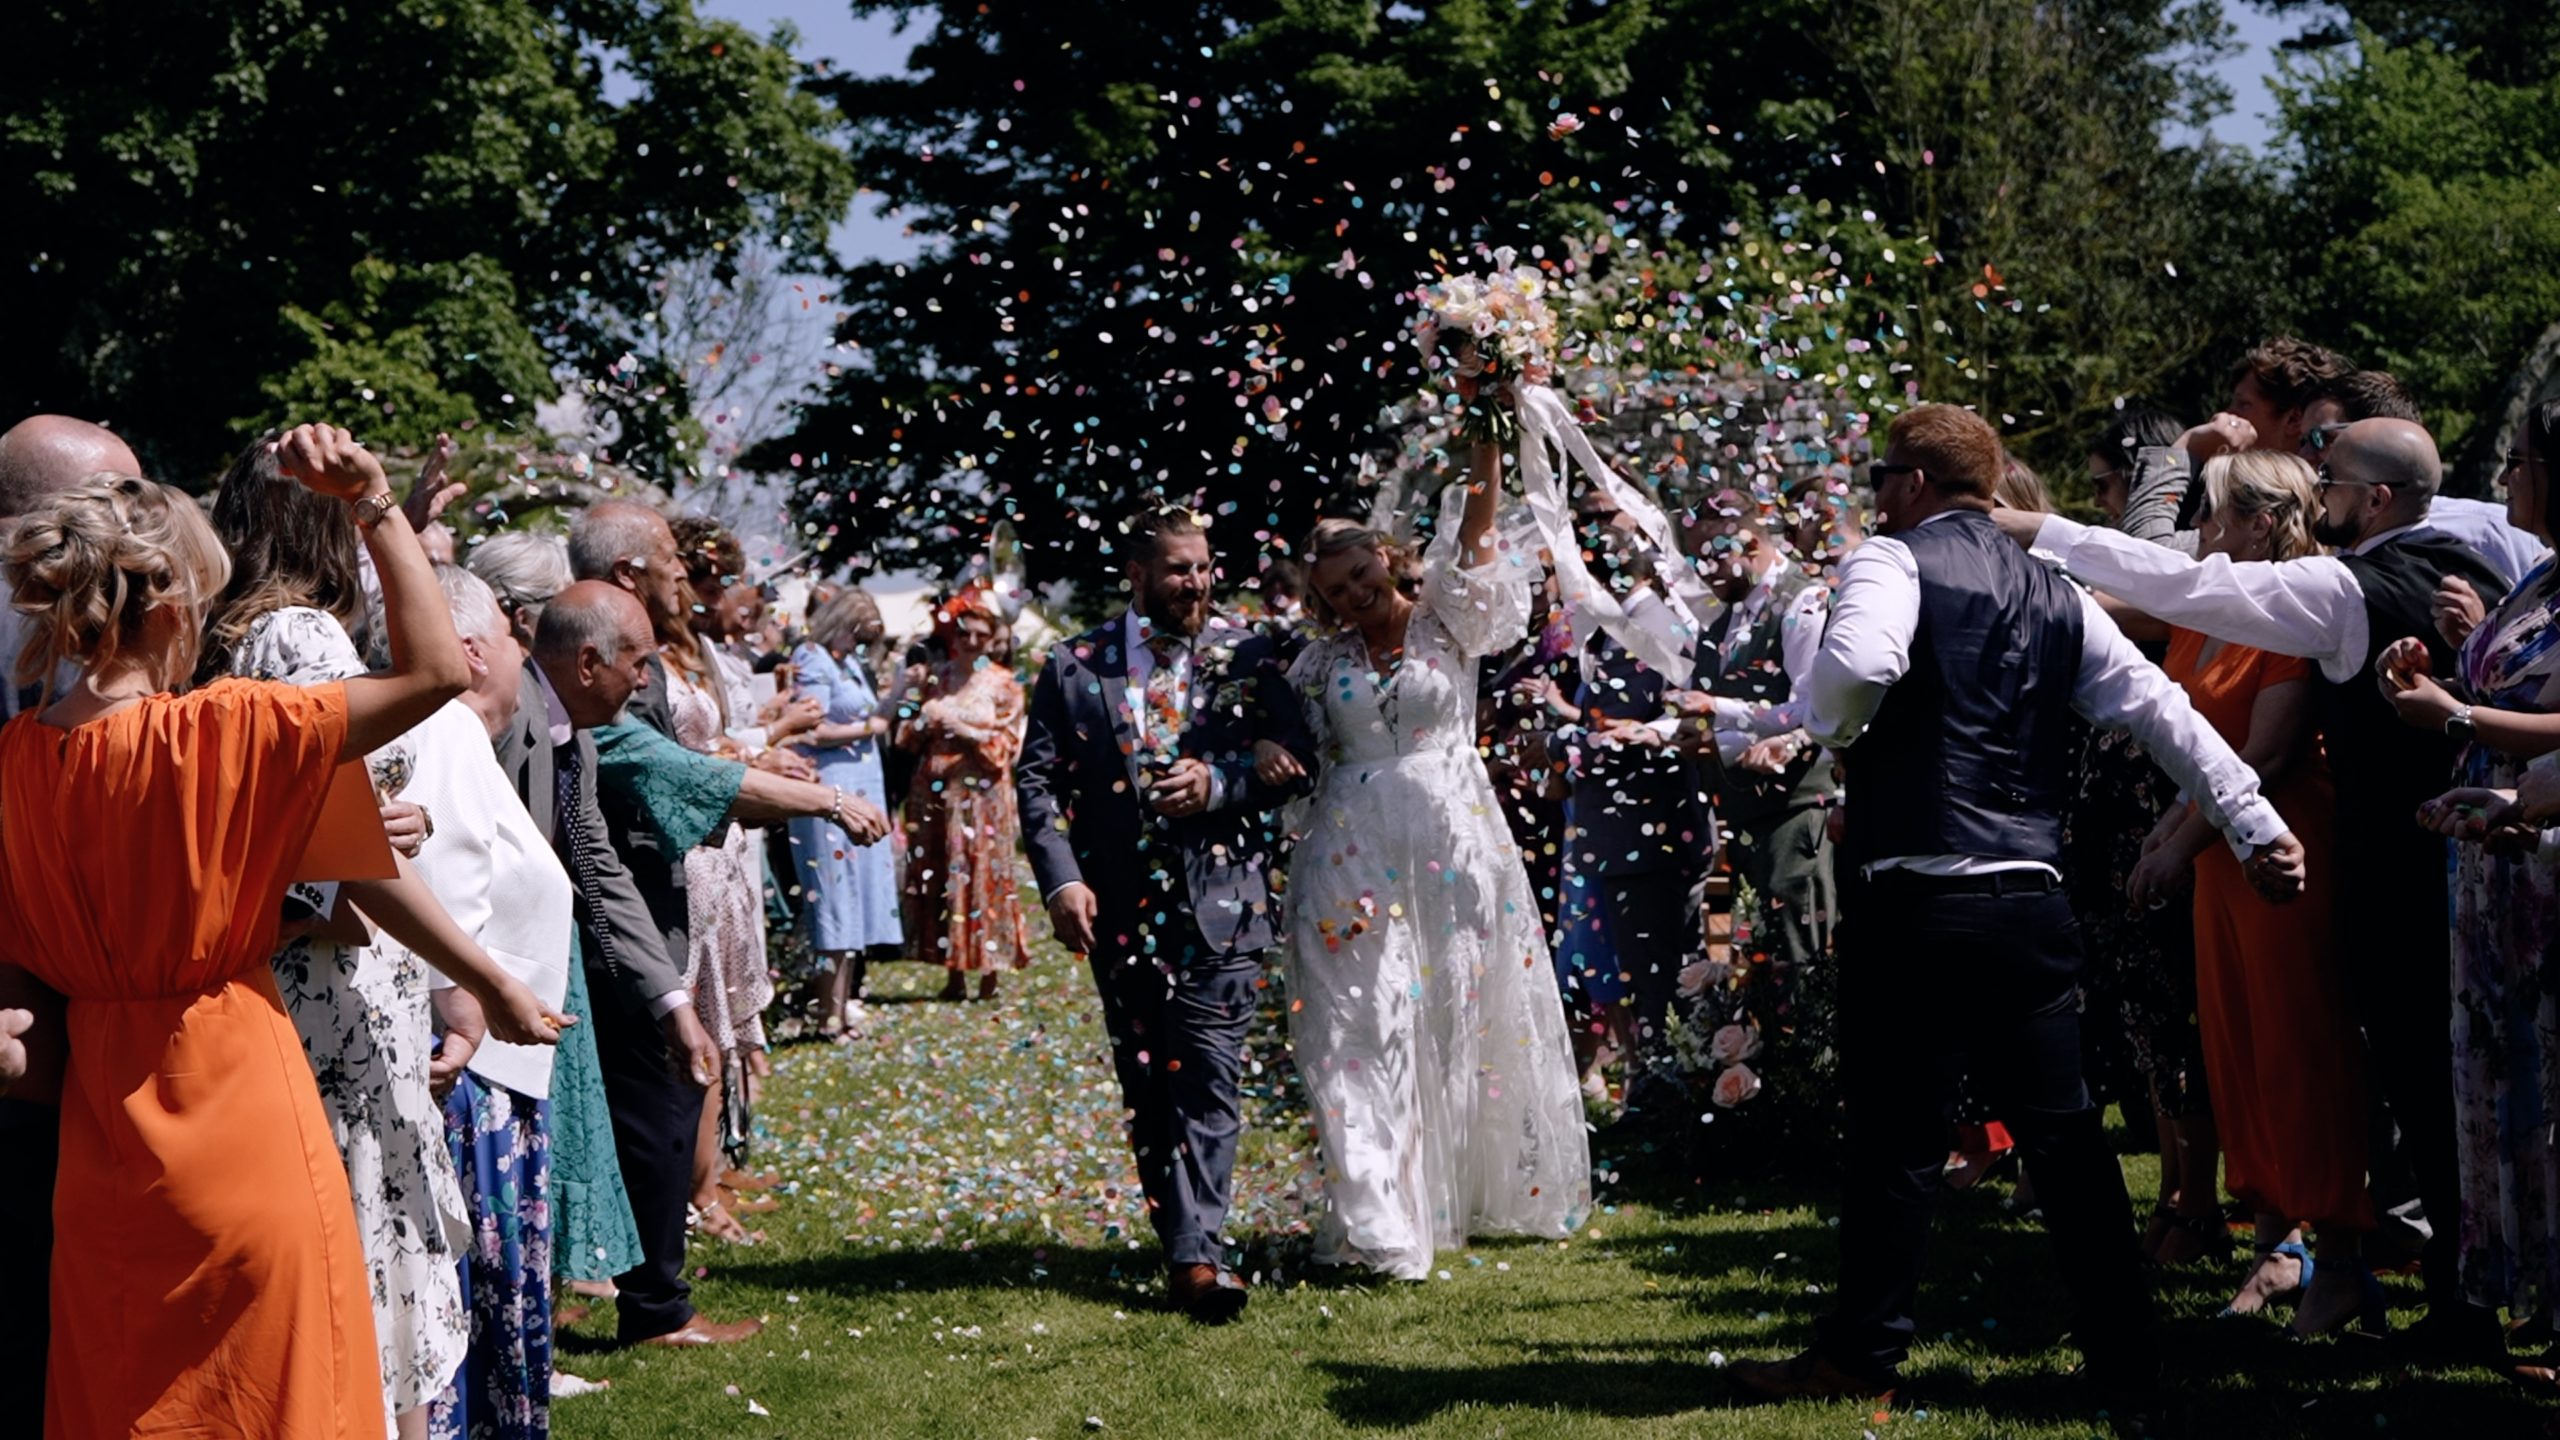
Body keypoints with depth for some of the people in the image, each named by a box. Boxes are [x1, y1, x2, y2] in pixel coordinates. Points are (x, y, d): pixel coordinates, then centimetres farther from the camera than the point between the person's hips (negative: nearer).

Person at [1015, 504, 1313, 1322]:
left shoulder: (1246, 657, 3)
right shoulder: (1073, 668, 4)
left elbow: (1295, 758, 2)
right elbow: (1037, 780, 3)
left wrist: (1219, 782, -14)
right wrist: (1060, 879, -8)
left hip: (1221, 906, -2)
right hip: (1121, 910, 2)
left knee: (1209, 1084, -9)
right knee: (1148, 1091, 9)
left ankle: (1196, 1255, -11)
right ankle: (1187, 1246, 20)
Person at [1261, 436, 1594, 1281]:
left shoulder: (1449, 625, 5)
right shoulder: (1322, 661, 12)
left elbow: (1475, 522, -8)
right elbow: (1291, 741, 18)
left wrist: (1486, 439, -20)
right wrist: (1270, 759, -5)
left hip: (1454, 847, -1)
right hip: (1354, 855, 1)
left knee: (1462, 1019, 5)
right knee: (1366, 1028, -5)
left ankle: (1469, 1196, 20)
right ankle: (1377, 1224, -7)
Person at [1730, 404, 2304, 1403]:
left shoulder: (1892, 561, -3)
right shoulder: (2057, 596, 16)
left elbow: (1858, 661, -25)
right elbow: (2164, 712, 12)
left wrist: (1829, 726, -4)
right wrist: (2257, 825, 11)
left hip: (1917, 900, -6)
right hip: (2033, 900, 6)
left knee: (1896, 1134, 1)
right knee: (2061, 1130, 11)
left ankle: (1861, 1352, 10)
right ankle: (2123, 1348, 14)